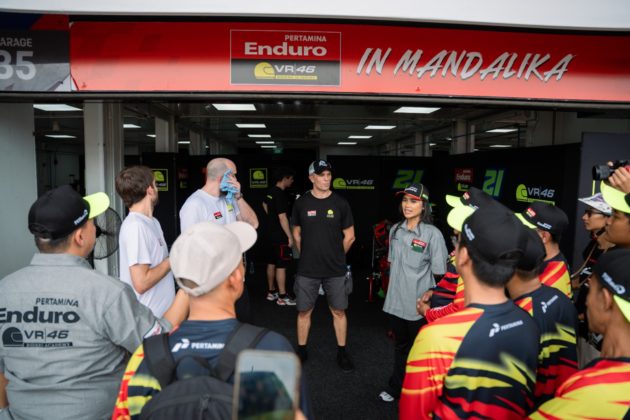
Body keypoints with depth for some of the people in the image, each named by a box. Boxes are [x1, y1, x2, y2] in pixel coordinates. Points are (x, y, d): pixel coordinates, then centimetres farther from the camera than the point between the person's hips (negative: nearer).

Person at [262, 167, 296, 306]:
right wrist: (290, 237, -18)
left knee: (271, 263, 15)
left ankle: (271, 292, 25)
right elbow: (282, 218, -23)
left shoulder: (270, 192, 7)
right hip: (280, 236, -10)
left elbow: (264, 205, 28)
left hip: (271, 234, 10)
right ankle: (282, 297, 2)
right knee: (281, 266, -4)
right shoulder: (281, 195, -21)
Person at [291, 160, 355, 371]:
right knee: (304, 311, 8)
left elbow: (349, 236, 5)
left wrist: (336, 257, 9)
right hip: (307, 270, 0)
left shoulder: (340, 203, -2)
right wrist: (308, 256, 10)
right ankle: (301, 351, 26)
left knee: (339, 312, 8)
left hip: (335, 270, 0)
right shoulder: (301, 203, 0)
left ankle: (342, 353, 24)